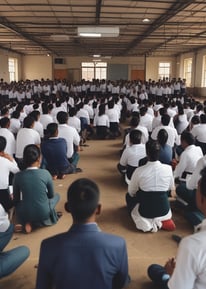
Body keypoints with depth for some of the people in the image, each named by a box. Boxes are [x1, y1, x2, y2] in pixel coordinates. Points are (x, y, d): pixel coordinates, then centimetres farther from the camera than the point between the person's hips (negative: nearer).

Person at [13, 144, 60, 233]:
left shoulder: (18, 176, -8)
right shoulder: (45, 173, -11)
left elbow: (16, 200, 2)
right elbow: (51, 195, 3)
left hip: (24, 214, 1)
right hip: (44, 214, -1)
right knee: (56, 196, 27)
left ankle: (27, 223, 11)